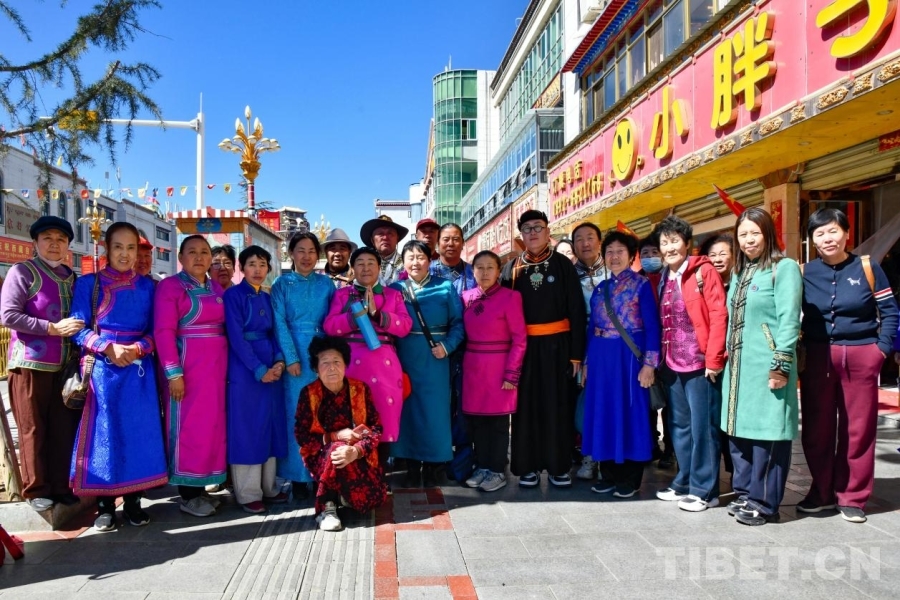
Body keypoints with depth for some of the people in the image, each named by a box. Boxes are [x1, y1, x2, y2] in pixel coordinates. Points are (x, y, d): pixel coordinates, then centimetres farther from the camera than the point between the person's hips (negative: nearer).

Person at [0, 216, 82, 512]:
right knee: (33, 429, 4)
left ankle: (61, 485, 20)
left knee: (63, 428, 8)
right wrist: (53, 329, -16)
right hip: (31, 363, -5)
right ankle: (36, 490, 15)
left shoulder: (71, 277, 14)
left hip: (64, 365, 5)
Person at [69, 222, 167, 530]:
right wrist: (108, 348, -15)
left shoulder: (146, 286, 9)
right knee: (105, 432, 1)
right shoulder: (88, 283, 3)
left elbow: (155, 329, 8)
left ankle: (133, 500, 14)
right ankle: (105, 504, 12)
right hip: (103, 369, -2)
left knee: (138, 432, 3)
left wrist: (139, 348, -11)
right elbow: (78, 329, -1)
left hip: (139, 369, 2)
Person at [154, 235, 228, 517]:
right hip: (187, 365, -6)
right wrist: (174, 373, -17)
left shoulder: (216, 288, 13)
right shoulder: (170, 286, -4)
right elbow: (164, 331, -12)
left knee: (212, 423, 9)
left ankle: (200, 487, 20)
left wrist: (225, 366, 5)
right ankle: (188, 495, 8)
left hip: (216, 365, 6)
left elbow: (225, 326, 13)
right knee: (189, 424, -1)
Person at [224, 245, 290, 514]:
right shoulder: (233, 295, -6)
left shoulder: (267, 298, 14)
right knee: (247, 428, -1)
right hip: (245, 370, -6)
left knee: (270, 426, 10)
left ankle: (267, 487, 21)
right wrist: (259, 369, -17)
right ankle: (248, 493, 9)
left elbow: (273, 332, 11)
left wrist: (279, 361, -7)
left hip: (271, 368, 7)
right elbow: (236, 337, -14)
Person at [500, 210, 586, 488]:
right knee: (526, 404, 5)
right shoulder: (511, 268, 8)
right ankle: (527, 466, 15)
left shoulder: (563, 265, 2)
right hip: (522, 345, 2)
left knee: (557, 404, 4)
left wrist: (576, 352, -5)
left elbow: (576, 310, 0)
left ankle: (559, 466, 15)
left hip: (556, 344, -1)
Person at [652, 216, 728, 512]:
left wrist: (713, 359, -15)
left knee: (702, 427, 1)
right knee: (680, 426, 14)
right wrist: (659, 359, 8)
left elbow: (719, 316, -11)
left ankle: (704, 490, 11)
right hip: (671, 365, 6)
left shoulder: (703, 271, -6)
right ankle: (684, 482, 26)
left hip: (699, 363, -6)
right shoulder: (661, 279, 12)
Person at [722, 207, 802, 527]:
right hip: (738, 366, 8)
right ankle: (745, 493, 24)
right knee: (739, 430, 12)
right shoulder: (738, 272, 16)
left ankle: (763, 502, 9)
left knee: (767, 432, -1)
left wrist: (781, 365, -17)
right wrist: (727, 356, 15)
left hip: (767, 366, -7)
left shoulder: (784, 268, -5)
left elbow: (789, 320, -12)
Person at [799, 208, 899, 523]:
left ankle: (852, 497, 19)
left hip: (861, 355, -1)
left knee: (858, 428, 6)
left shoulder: (867, 267, 0)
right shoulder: (804, 272, 2)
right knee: (816, 427, 6)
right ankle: (822, 492, 22)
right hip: (817, 357, 1)